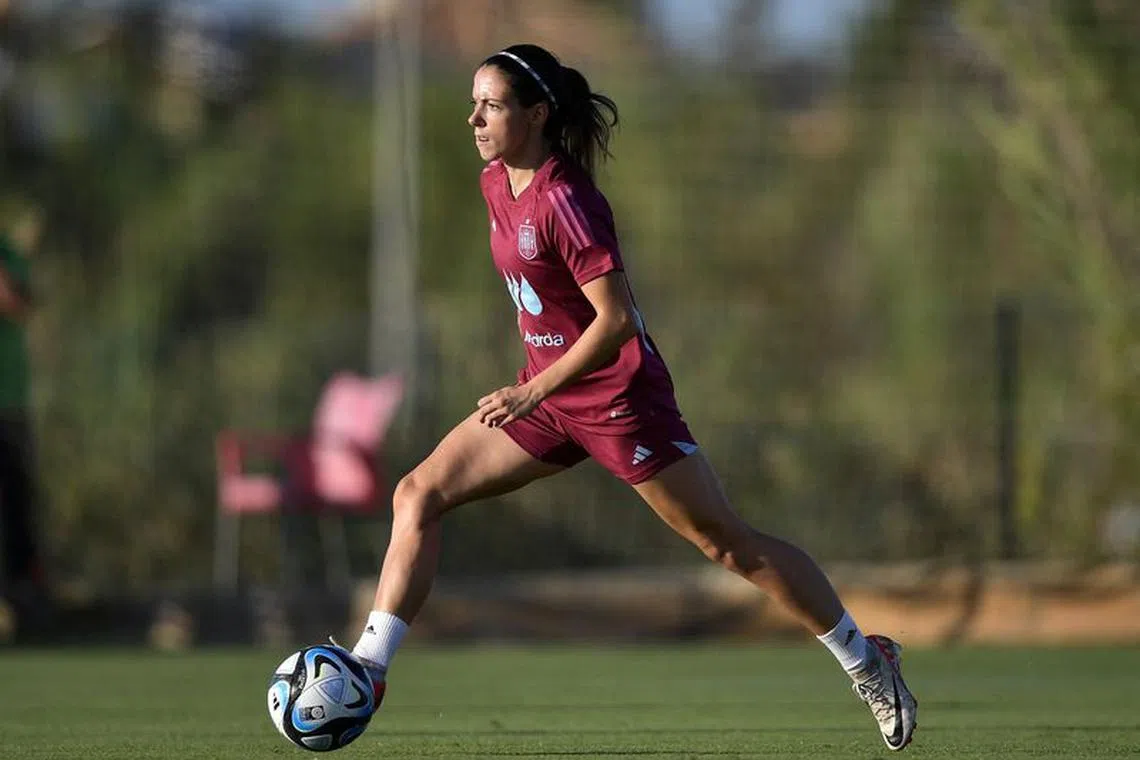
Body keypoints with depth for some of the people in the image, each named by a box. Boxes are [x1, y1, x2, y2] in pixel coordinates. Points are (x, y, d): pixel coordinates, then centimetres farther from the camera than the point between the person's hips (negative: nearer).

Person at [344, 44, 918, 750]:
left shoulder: (566, 200, -22)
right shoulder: (496, 184, 4)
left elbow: (617, 319, -27)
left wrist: (534, 392, -30)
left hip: (620, 396, -8)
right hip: (548, 391, 9)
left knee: (728, 542, -2)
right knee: (420, 494, -3)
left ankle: (867, 660, 12)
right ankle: (369, 668, -3)